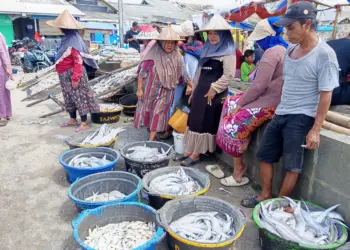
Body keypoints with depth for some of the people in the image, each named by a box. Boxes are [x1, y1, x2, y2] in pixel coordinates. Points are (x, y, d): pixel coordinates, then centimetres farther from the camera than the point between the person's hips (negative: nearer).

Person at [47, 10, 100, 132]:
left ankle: (84, 123, 5)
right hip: (66, 75, 10)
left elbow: (78, 60, -23)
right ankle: (73, 119, 30)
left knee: (79, 97, -2)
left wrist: (75, 77, -24)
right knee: (69, 97, 17)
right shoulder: (67, 38, 12)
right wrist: (71, 76, 19)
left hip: (72, 74, -10)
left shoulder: (73, 40, -18)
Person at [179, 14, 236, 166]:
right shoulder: (208, 50, 18)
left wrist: (214, 89, -17)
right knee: (194, 120, 8)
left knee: (205, 123, -3)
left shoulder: (228, 51, -6)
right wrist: (194, 89, 18)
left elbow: (229, 75, -15)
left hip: (214, 93, -8)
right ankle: (189, 150, 17)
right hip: (200, 91, 8)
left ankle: (196, 154, 5)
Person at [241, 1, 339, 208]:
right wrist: (280, 108, 18)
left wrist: (316, 129, -17)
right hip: (281, 114, 8)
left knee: (292, 166, 5)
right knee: (264, 156, 14)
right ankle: (266, 196, 31)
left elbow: (326, 94, -15)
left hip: (301, 118, -8)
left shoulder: (324, 54, -15)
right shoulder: (291, 49, 7)